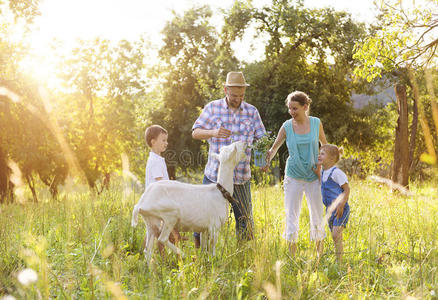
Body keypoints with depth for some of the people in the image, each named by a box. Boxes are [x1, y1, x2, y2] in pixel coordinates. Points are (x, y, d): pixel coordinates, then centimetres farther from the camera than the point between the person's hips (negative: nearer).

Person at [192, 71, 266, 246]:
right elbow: (195, 133, 1)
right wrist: (213, 132, -19)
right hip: (214, 174, -1)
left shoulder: (252, 111, 7)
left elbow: (260, 138, 10)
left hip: (241, 177, 1)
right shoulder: (212, 108, 3)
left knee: (245, 221, 6)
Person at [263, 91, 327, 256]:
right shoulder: (287, 126, -4)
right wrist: (267, 161, -20)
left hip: (314, 176, 0)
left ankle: (320, 254, 20)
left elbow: (325, 145, 12)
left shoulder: (316, 123, -2)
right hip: (293, 176, 0)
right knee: (291, 216, 1)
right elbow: (274, 147, -2)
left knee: (317, 215, 6)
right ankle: (292, 256, 9)